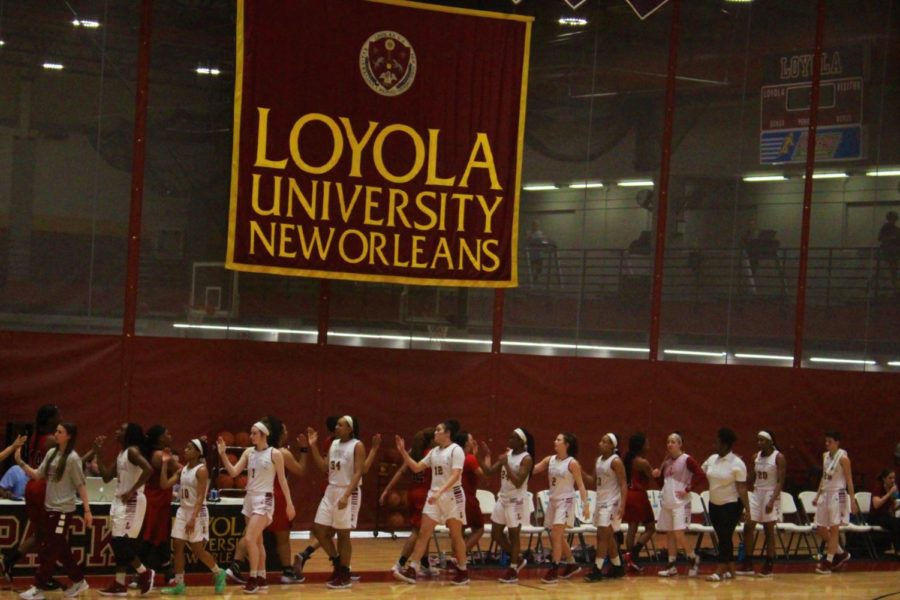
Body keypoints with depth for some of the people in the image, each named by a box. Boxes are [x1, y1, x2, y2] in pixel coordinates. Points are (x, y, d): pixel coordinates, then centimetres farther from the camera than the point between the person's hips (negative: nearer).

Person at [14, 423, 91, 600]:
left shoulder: (72, 458, -12)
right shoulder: (51, 453, 8)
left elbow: (80, 485, -12)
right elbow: (37, 475, 9)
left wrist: (87, 510, -14)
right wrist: (20, 462, -3)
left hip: (63, 510, -8)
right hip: (50, 507, 8)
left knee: (49, 549, -5)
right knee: (61, 550, 13)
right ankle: (79, 581, 24)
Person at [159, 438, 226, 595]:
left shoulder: (201, 470, -14)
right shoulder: (182, 469, 8)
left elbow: (200, 497, -19)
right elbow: (164, 485, 4)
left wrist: (193, 518, -25)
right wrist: (164, 463, 1)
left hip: (197, 512, -7)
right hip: (182, 511, 7)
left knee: (197, 550, -2)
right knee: (177, 546, 1)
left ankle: (219, 573, 19)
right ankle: (179, 584, 6)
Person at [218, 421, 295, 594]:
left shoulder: (274, 454, -8)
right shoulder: (248, 452, 7)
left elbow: (282, 479, -5)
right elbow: (233, 472, 1)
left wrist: (289, 503, -7)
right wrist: (223, 454, -10)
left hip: (264, 499, -7)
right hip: (250, 498, 7)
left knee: (249, 539, -16)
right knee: (257, 541, 12)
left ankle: (253, 578, -7)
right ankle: (261, 579, 20)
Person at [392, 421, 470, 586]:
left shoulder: (456, 450, -11)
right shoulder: (434, 451, 12)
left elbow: (455, 476, -21)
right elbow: (416, 468, 15)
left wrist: (440, 492, -31)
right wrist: (403, 452, 5)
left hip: (452, 495, -7)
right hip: (434, 495, 7)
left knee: (456, 535, 2)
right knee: (423, 533, -1)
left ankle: (462, 571, 13)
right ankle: (411, 570, -3)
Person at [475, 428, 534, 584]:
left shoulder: (526, 458, -14)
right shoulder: (507, 454, 8)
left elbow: (518, 482, -22)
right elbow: (489, 471, 7)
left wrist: (506, 464, -23)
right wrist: (480, 456, -4)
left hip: (517, 500, -8)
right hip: (503, 498, 8)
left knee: (513, 535, 0)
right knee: (495, 534, 9)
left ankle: (513, 570, 9)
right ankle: (518, 559, 26)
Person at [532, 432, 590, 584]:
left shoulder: (572, 463, -11)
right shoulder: (550, 460, 5)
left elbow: (580, 485, -10)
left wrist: (586, 505, -17)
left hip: (565, 501, -7)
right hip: (552, 500, 7)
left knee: (556, 535, -13)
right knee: (557, 537, 15)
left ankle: (554, 570, -10)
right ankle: (572, 564, 31)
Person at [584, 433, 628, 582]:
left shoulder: (616, 462, -13)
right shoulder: (598, 460, 11)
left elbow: (623, 484, -17)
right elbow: (594, 480, 19)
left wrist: (622, 506, -25)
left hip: (611, 503, -9)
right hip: (601, 501, 9)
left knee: (603, 535, -12)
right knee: (608, 536, 14)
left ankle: (597, 570, -11)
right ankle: (618, 567, 24)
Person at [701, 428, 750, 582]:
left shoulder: (737, 463, -14)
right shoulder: (712, 459, 5)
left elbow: (742, 488, -15)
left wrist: (747, 508, -18)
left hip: (731, 505, -6)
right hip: (714, 504, 6)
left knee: (725, 537, -7)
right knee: (723, 538, 10)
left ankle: (720, 571, -6)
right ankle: (730, 570, 18)